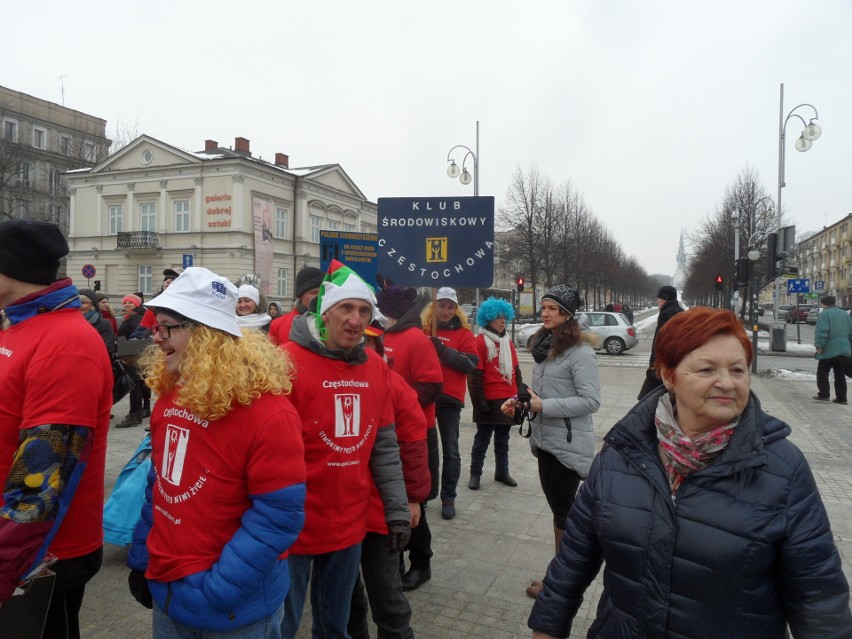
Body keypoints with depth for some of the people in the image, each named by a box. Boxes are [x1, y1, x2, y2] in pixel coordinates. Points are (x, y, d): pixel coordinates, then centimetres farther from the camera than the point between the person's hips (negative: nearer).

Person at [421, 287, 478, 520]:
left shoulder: (464, 334, 1)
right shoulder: (423, 330, 7)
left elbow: (470, 363, -11)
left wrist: (443, 350, -20)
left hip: (449, 399, -2)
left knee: (450, 451, 5)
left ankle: (448, 498, 16)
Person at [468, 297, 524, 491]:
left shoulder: (507, 341, 12)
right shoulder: (480, 341, -10)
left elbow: (515, 369, 16)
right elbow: (475, 375, -13)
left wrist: (520, 393, 10)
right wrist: (479, 401, -16)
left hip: (508, 399, 6)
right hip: (490, 401, -6)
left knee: (502, 439, 16)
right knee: (482, 439, 5)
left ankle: (502, 472, 28)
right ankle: (475, 474, 16)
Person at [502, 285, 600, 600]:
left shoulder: (580, 351, -16)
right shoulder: (544, 345, 9)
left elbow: (591, 401, -20)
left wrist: (544, 406, -23)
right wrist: (520, 399, 0)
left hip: (568, 444, -8)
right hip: (545, 440, 8)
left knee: (564, 512, 5)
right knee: (558, 508, 18)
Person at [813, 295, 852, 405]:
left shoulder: (824, 314, -8)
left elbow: (822, 332, -19)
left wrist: (819, 346, -15)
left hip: (829, 350, -6)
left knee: (822, 373, 5)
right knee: (840, 375, 9)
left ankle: (824, 395, 0)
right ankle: (841, 398, 10)